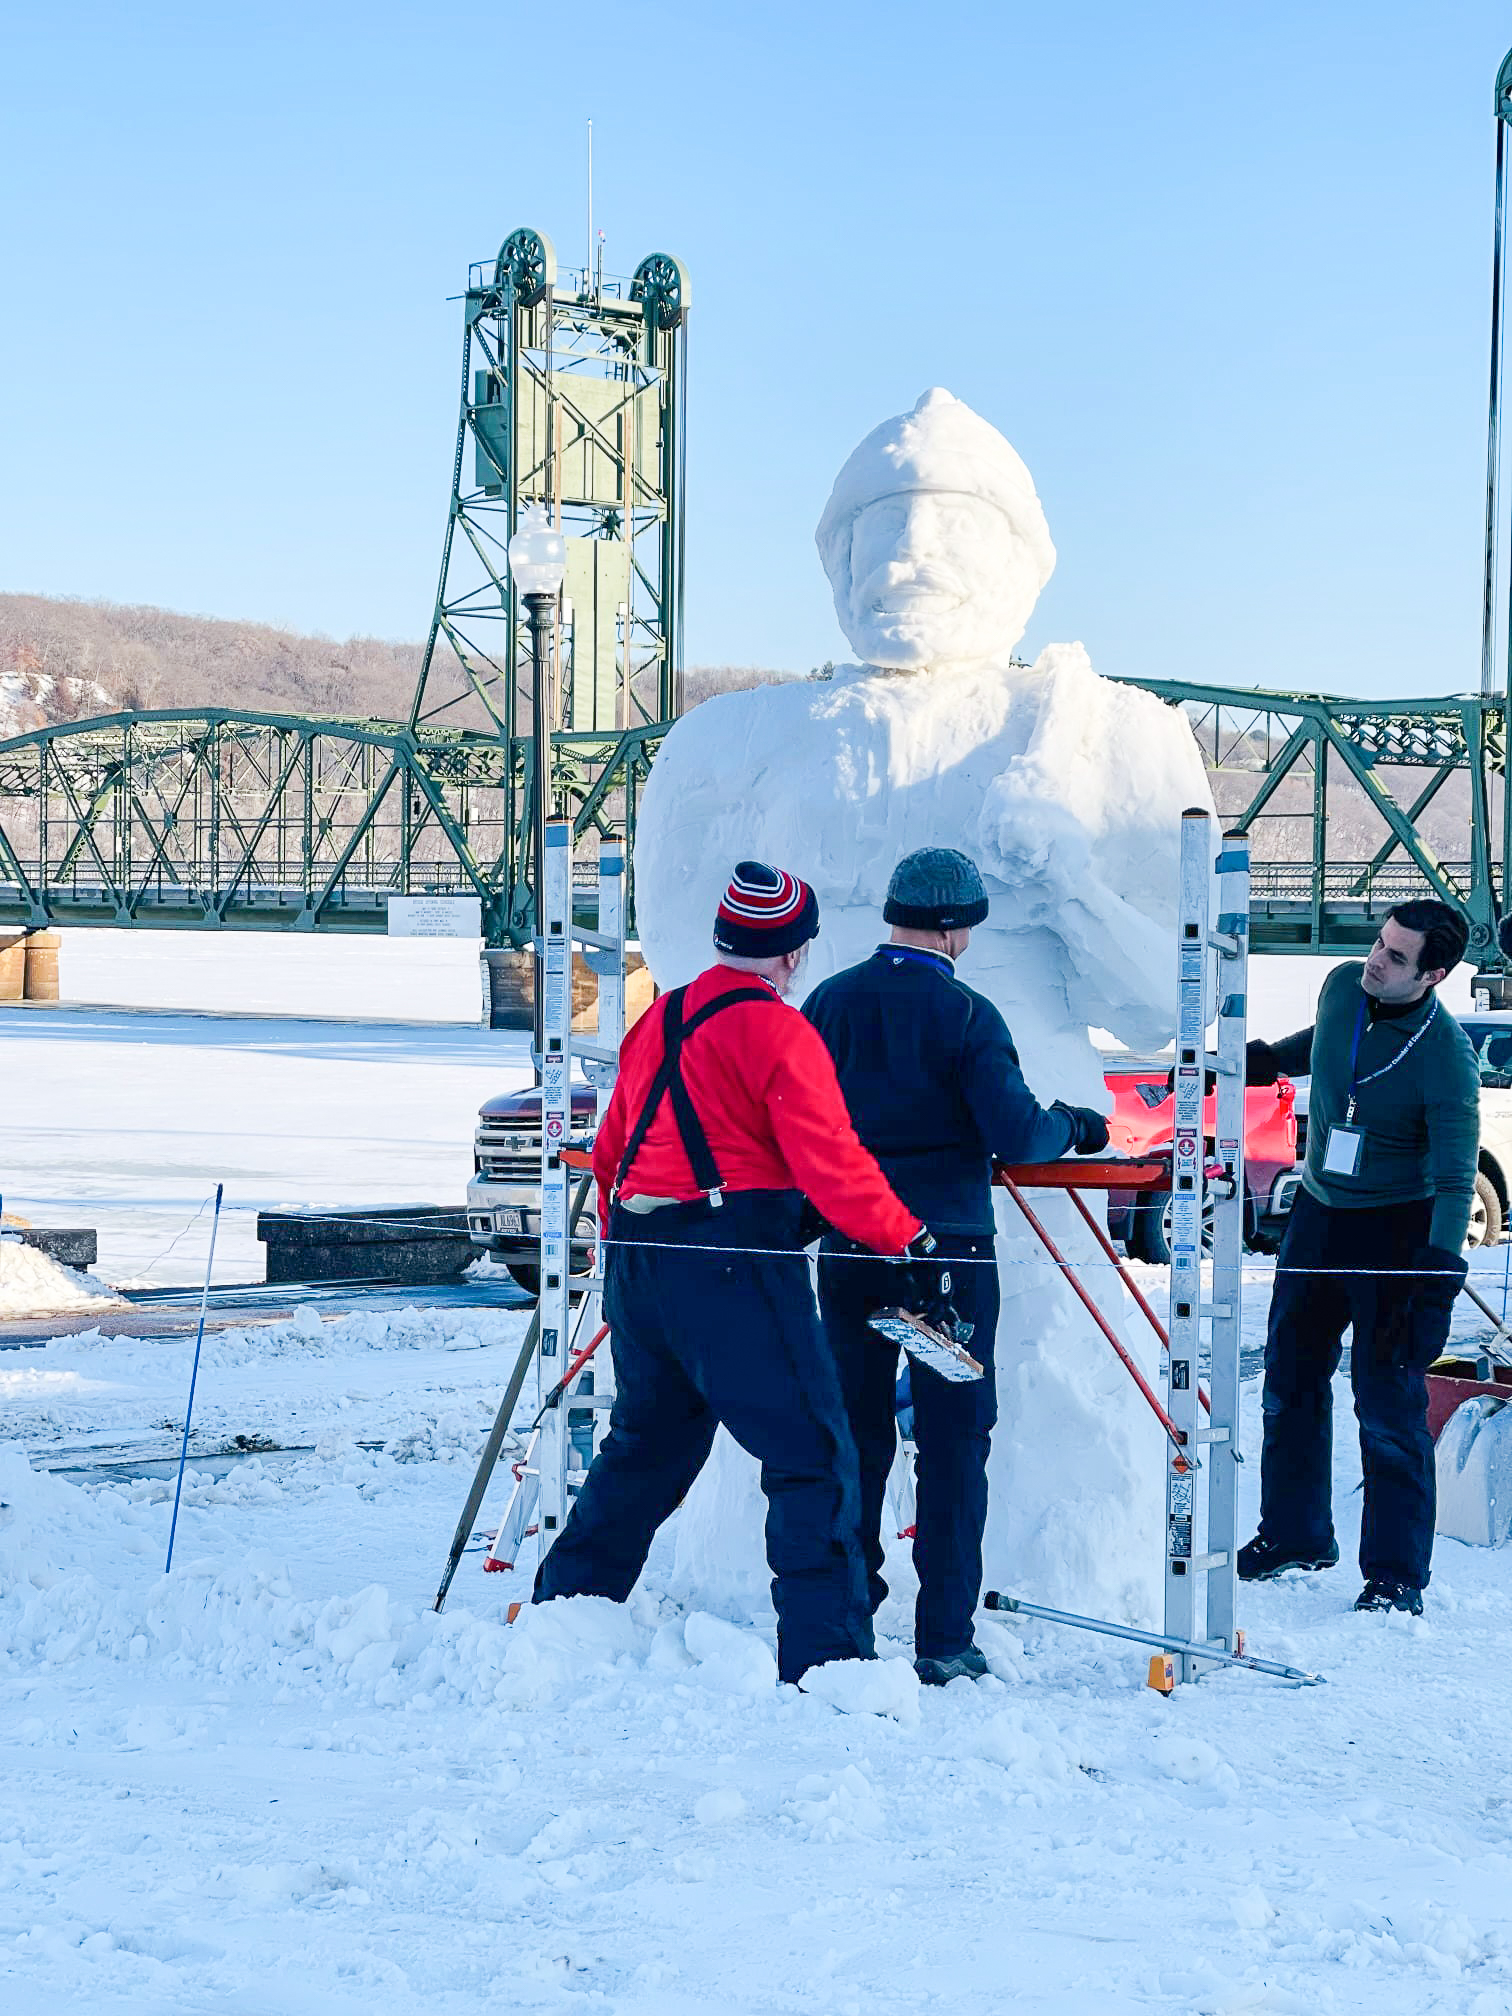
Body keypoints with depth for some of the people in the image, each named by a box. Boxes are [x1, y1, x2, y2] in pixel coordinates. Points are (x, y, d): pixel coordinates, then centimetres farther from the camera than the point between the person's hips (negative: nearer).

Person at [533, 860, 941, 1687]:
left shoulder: (656, 1022, 16)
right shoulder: (777, 1033, -8)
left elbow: (611, 1150, 24)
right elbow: (830, 1165, -15)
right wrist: (908, 1239, -6)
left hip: (638, 1266, 8)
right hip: (733, 1264, -8)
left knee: (645, 1444, 24)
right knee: (811, 1455, -7)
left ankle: (561, 1607, 31)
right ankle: (827, 1650, -14)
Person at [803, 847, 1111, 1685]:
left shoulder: (827, 1003, 3)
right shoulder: (963, 1014, -11)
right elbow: (1017, 1135, -14)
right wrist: (1074, 1126, 6)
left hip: (848, 1247, 4)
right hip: (946, 1248, -4)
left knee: (854, 1437, 13)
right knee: (953, 1442, 3)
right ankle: (944, 1639, 3)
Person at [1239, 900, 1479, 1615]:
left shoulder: (1446, 1056, -24)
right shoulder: (1342, 986, -6)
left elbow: (1455, 1178, -25)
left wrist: (1438, 1271, -34)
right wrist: (1268, 1059, 24)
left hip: (1396, 1230, -7)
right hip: (1318, 1213, 7)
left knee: (1388, 1406, -6)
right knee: (1291, 1382, 15)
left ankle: (1396, 1575, 4)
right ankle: (1294, 1534, 32)